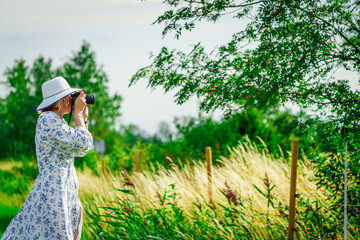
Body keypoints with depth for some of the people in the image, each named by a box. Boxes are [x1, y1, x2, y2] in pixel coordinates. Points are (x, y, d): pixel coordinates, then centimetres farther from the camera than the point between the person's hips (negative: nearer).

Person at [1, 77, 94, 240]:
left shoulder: (57, 121, 16)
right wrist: (78, 114, -7)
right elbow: (81, 144, -19)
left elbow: (81, 152, 21)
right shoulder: (47, 119, -14)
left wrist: (84, 117, 18)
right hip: (53, 193, -10)